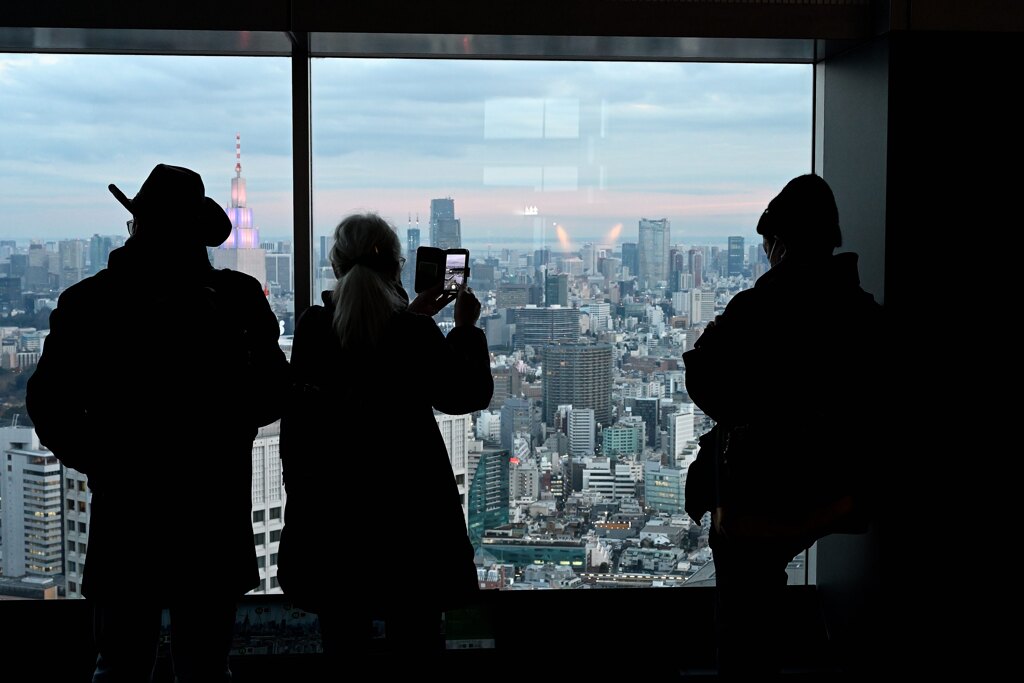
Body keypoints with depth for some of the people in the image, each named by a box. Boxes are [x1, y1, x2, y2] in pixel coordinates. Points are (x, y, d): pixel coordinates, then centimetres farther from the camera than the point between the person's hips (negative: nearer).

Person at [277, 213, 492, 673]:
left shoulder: (311, 328, -5)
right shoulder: (413, 334, -15)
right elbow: (470, 393, -3)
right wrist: (466, 328, 9)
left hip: (328, 508, 4)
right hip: (405, 511, -3)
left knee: (343, 638, 16)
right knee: (411, 636, 10)